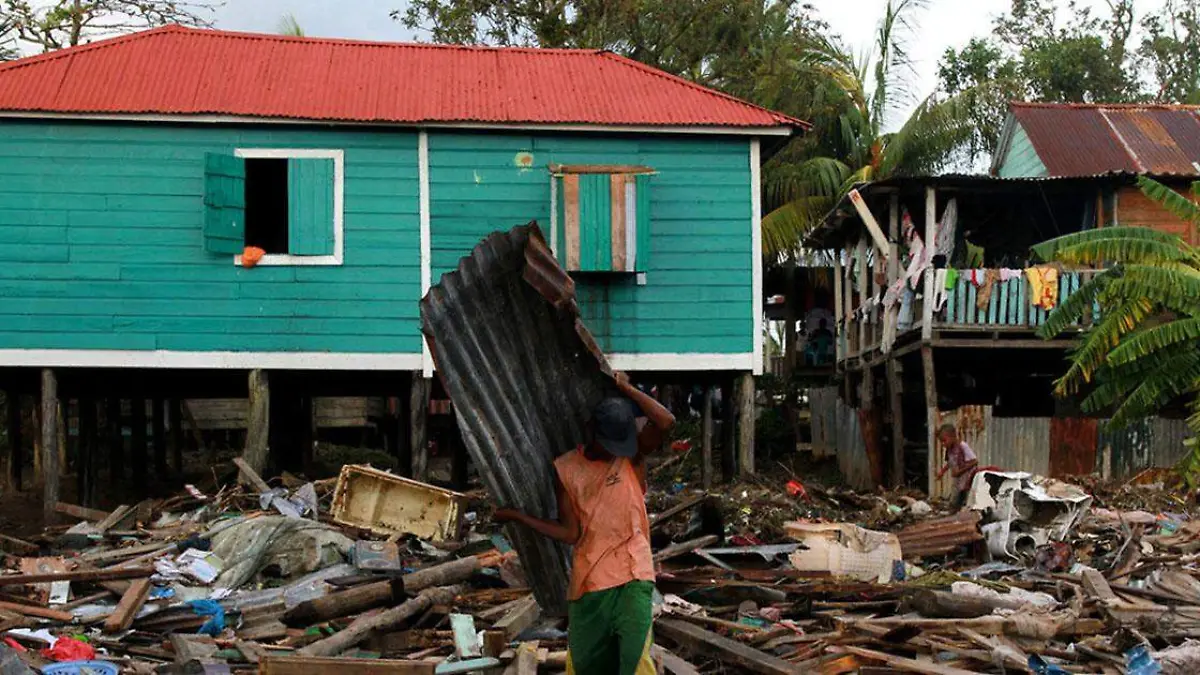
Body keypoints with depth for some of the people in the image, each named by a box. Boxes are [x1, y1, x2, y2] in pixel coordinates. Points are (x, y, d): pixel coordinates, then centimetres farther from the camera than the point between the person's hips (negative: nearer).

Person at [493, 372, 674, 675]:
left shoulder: (632, 455, -1)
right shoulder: (566, 469, 2)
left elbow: (666, 422, -19)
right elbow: (570, 533, 2)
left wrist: (627, 389, -10)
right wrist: (517, 516, 0)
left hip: (632, 576, -3)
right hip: (588, 582, 3)